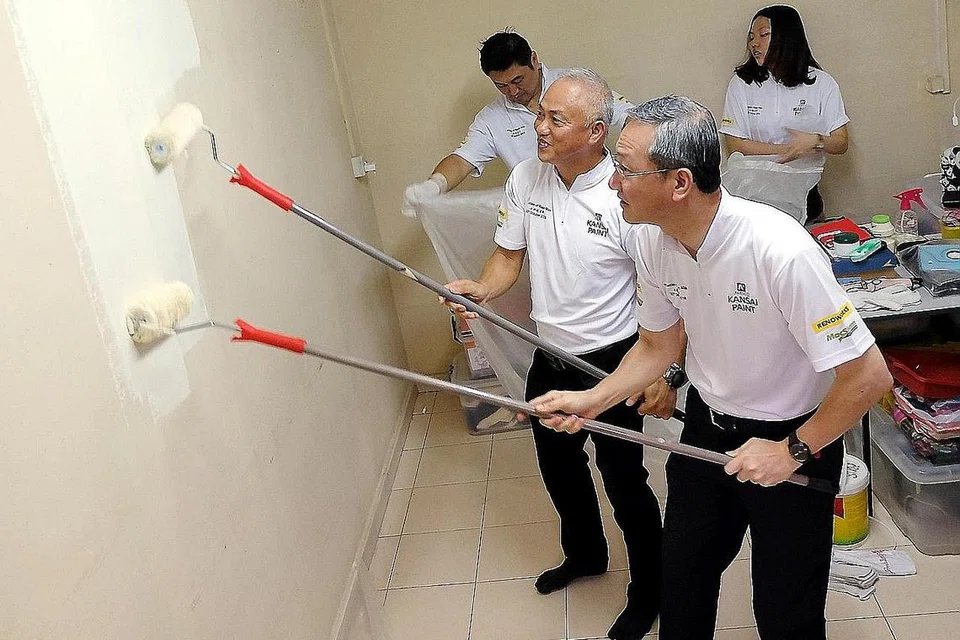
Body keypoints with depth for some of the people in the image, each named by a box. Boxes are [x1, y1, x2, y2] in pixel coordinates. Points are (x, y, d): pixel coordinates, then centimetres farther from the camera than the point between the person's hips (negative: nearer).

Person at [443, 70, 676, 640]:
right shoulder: (526, 178, -5)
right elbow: (511, 255, 4)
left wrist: (666, 372, -24)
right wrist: (480, 289, -17)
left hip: (614, 359, -6)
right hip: (551, 355, 6)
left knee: (624, 480, 6)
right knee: (558, 464, 24)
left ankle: (649, 591, 32)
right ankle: (585, 553, 52)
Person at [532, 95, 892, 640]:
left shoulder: (780, 250, -34)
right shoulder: (654, 239, -13)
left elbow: (869, 376, -27)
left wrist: (793, 451, -18)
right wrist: (591, 401, -9)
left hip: (793, 439, -5)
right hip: (707, 427, 6)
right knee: (682, 577, 21)